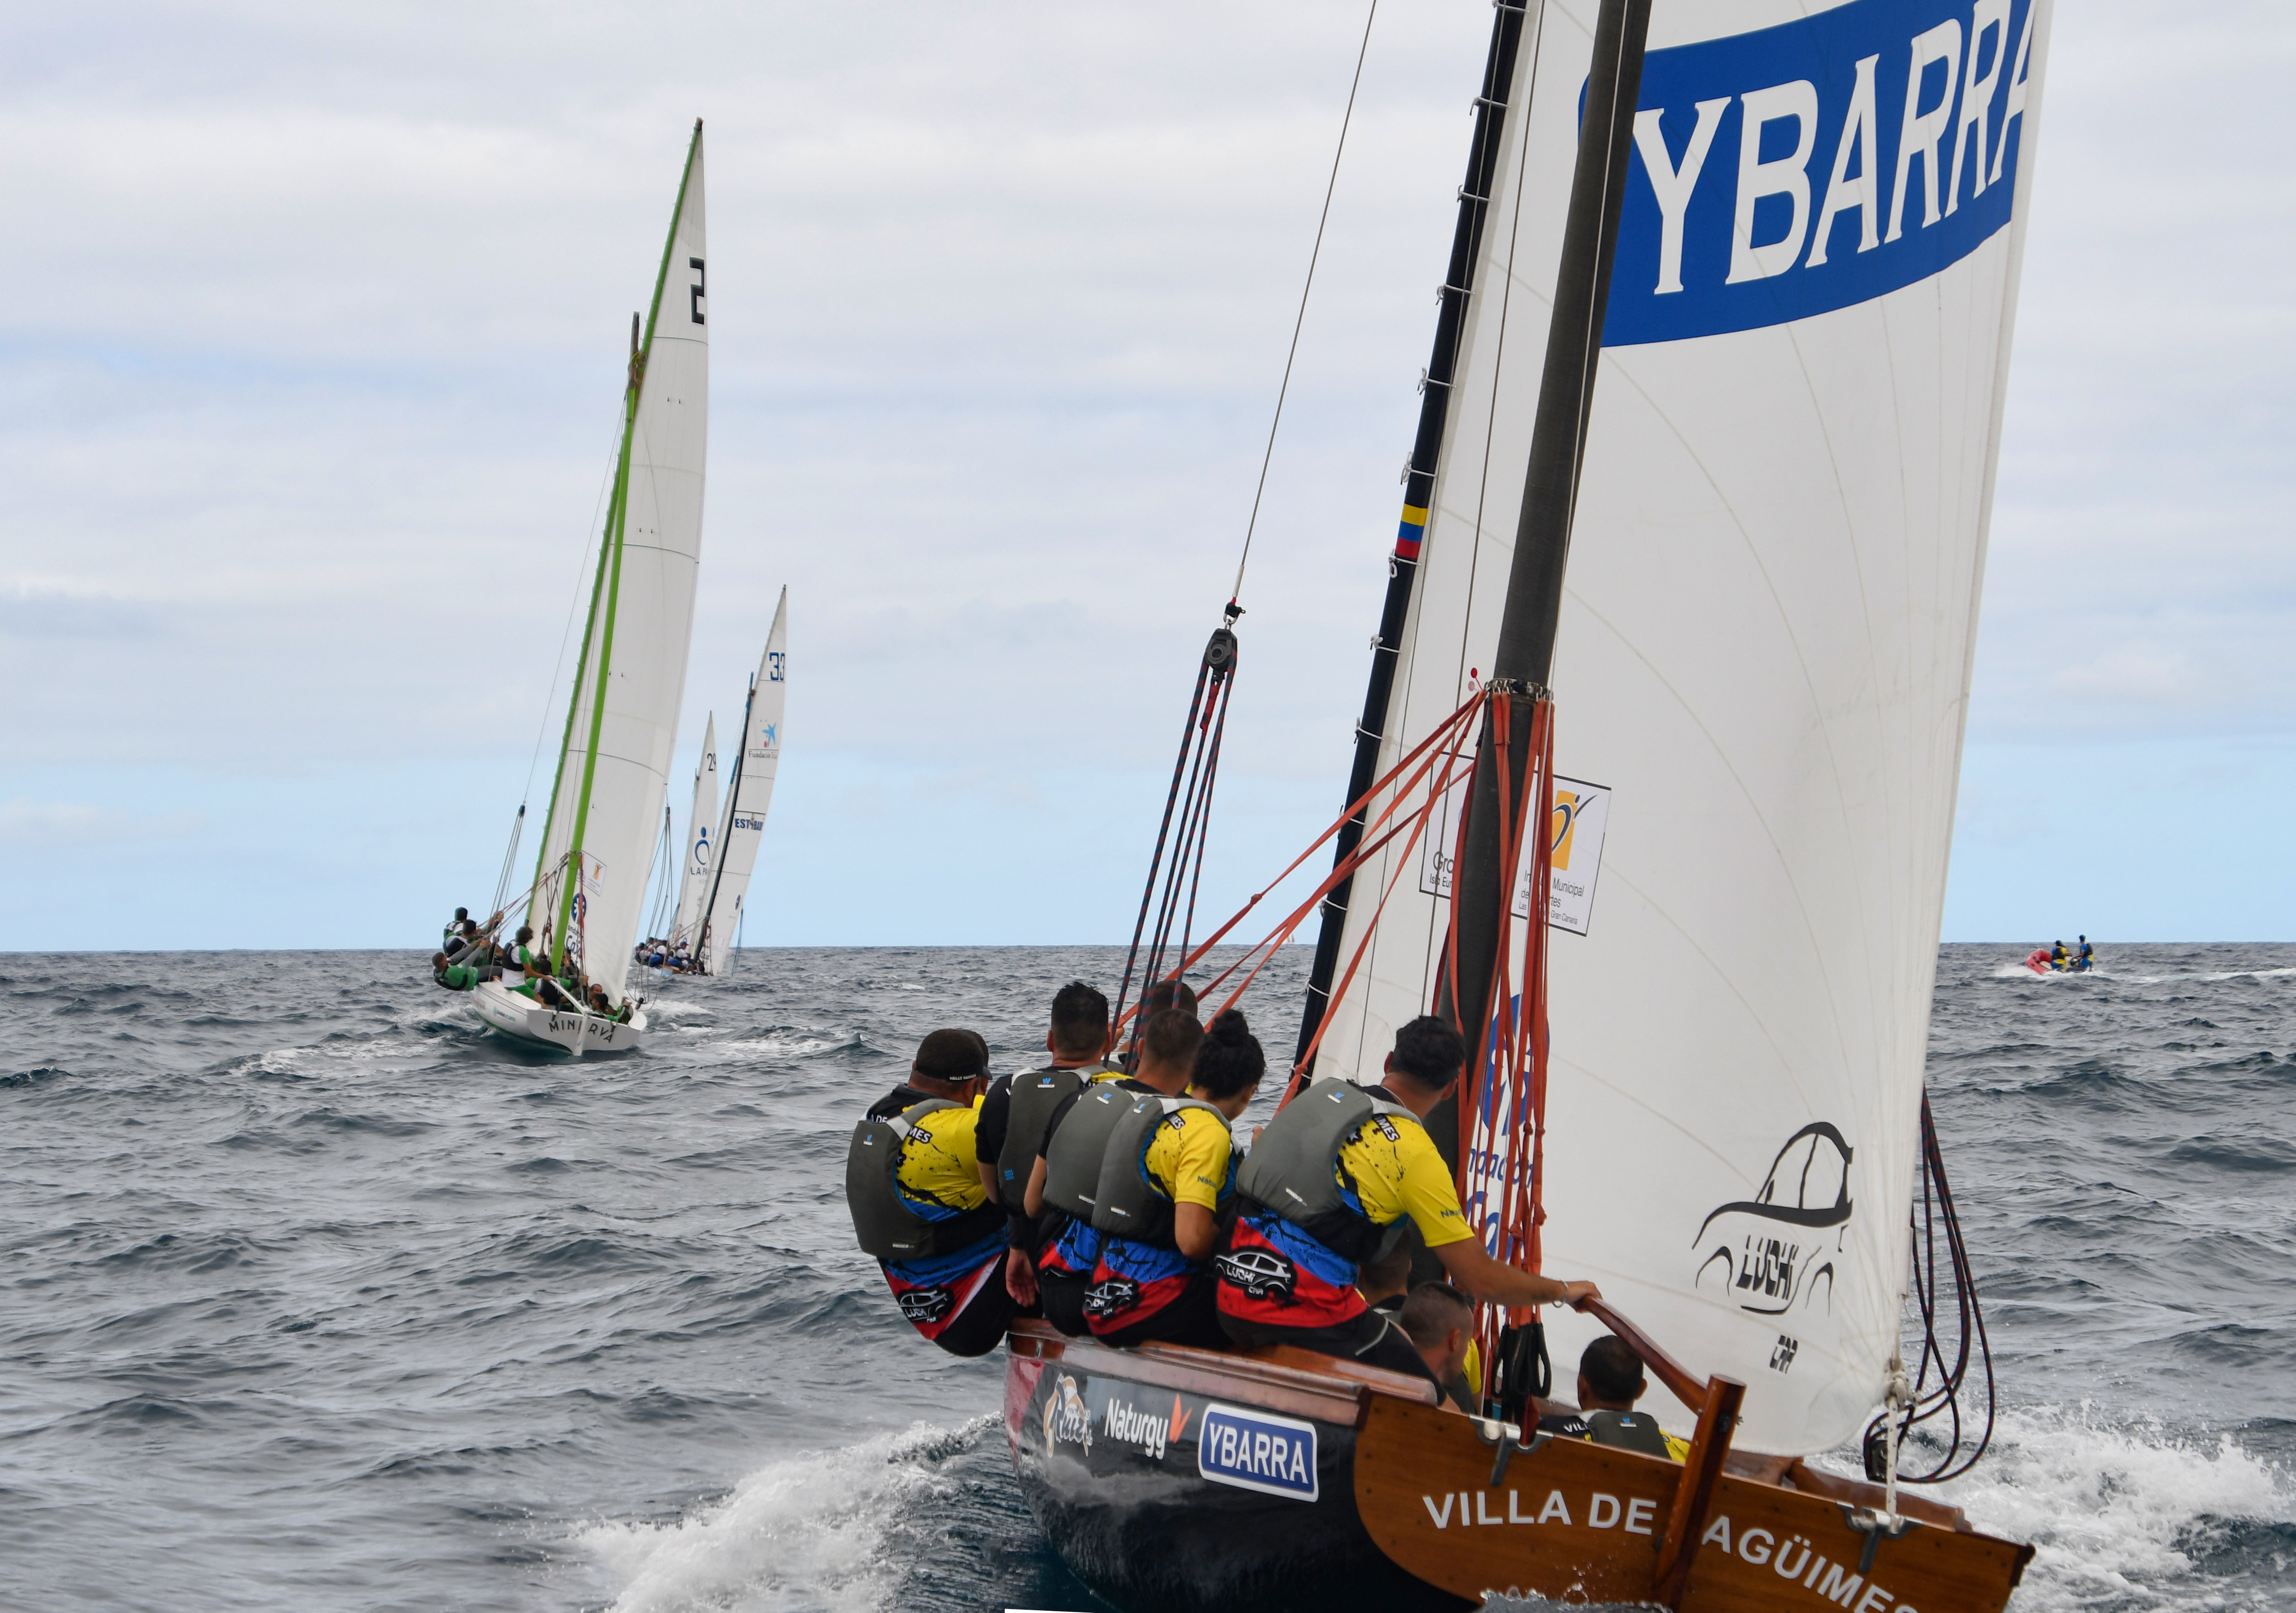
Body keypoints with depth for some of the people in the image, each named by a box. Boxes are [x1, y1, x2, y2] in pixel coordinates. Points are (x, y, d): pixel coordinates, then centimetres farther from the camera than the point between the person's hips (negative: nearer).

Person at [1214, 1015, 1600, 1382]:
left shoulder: (1320, 1094, 12)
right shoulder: (1416, 1153, -8)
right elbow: (1480, 1280, -6)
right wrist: (1563, 1291, 11)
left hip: (1232, 1290, 7)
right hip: (1304, 1309, -7)